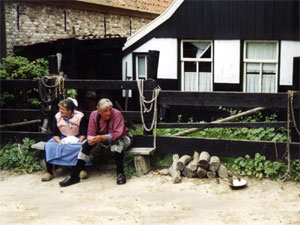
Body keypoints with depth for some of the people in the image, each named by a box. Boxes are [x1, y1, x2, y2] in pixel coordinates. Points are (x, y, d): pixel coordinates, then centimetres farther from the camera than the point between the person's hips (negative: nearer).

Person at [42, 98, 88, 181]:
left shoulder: (80, 116, -6)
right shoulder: (57, 117, 1)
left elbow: (84, 133, -6)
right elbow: (54, 133, 0)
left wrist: (78, 143, -23)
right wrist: (60, 142, -18)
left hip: (77, 139, -2)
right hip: (61, 139, 3)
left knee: (84, 146, -36)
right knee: (48, 146, -25)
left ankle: (82, 169, -24)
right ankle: (49, 172, -21)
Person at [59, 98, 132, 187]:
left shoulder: (117, 114, -23)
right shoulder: (94, 115, -10)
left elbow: (118, 134, -30)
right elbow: (91, 133, -8)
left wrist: (102, 137, -43)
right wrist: (91, 139, -33)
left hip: (121, 139, -4)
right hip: (103, 141, 4)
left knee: (117, 143, -39)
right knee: (87, 145, -18)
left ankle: (120, 173, -31)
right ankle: (74, 176, -15)